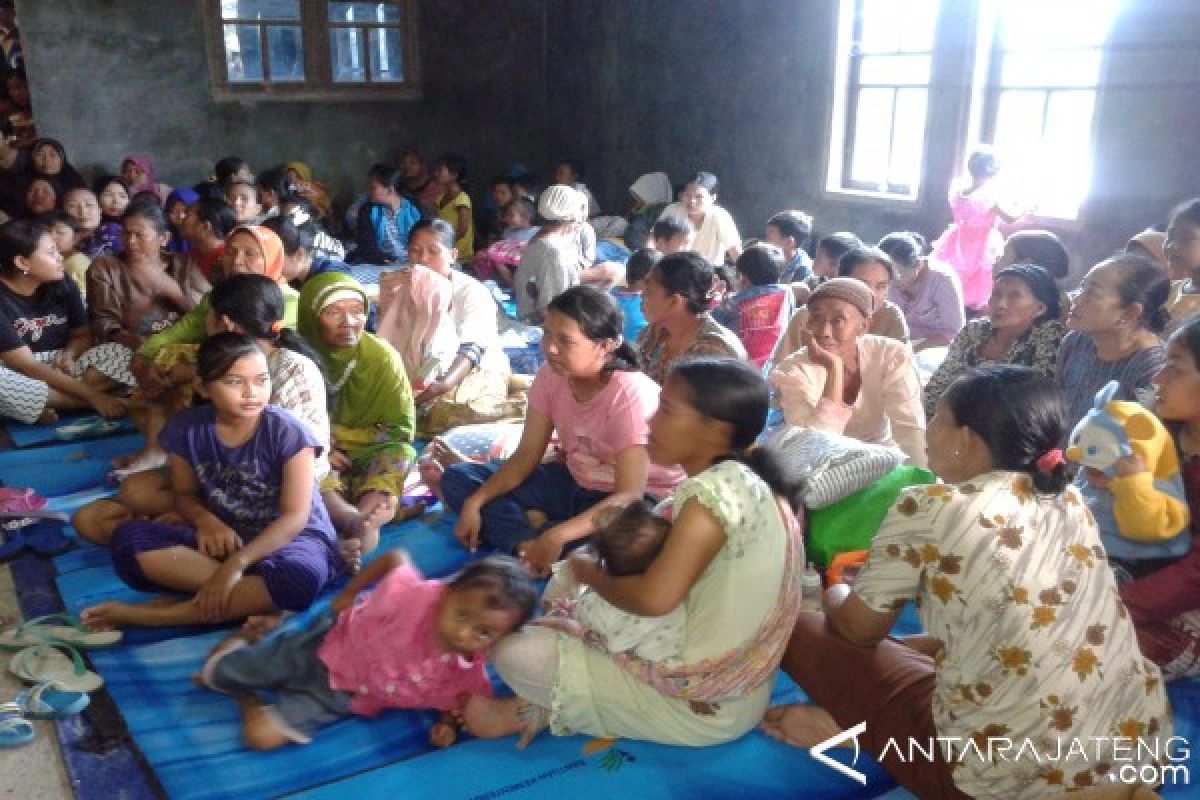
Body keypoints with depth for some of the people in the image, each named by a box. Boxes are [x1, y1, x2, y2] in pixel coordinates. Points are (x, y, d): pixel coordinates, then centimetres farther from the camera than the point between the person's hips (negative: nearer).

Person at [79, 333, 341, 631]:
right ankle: (251, 600, -26)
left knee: (300, 577, -40)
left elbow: (295, 517, -19)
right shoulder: (187, 428, -6)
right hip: (224, 537, 4)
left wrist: (236, 563, -31)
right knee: (128, 538, -19)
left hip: (292, 538, -3)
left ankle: (152, 614, -26)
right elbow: (185, 494, 8)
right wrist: (206, 520, -16)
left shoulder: (287, 432, -17)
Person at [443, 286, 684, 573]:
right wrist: (475, 503, -19)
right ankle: (529, 546, -24)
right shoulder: (551, 376, -10)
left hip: (637, 498, -6)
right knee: (458, 479, -5)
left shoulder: (630, 394, -28)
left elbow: (629, 495, -31)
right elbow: (526, 456, -4)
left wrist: (557, 537, -43)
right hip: (574, 484, 7)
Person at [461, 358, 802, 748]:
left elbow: (655, 597, -35)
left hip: (702, 704, -9)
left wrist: (589, 573, -16)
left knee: (515, 655, -11)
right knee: (563, 586, 18)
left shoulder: (715, 490, -26)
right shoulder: (752, 482, 1)